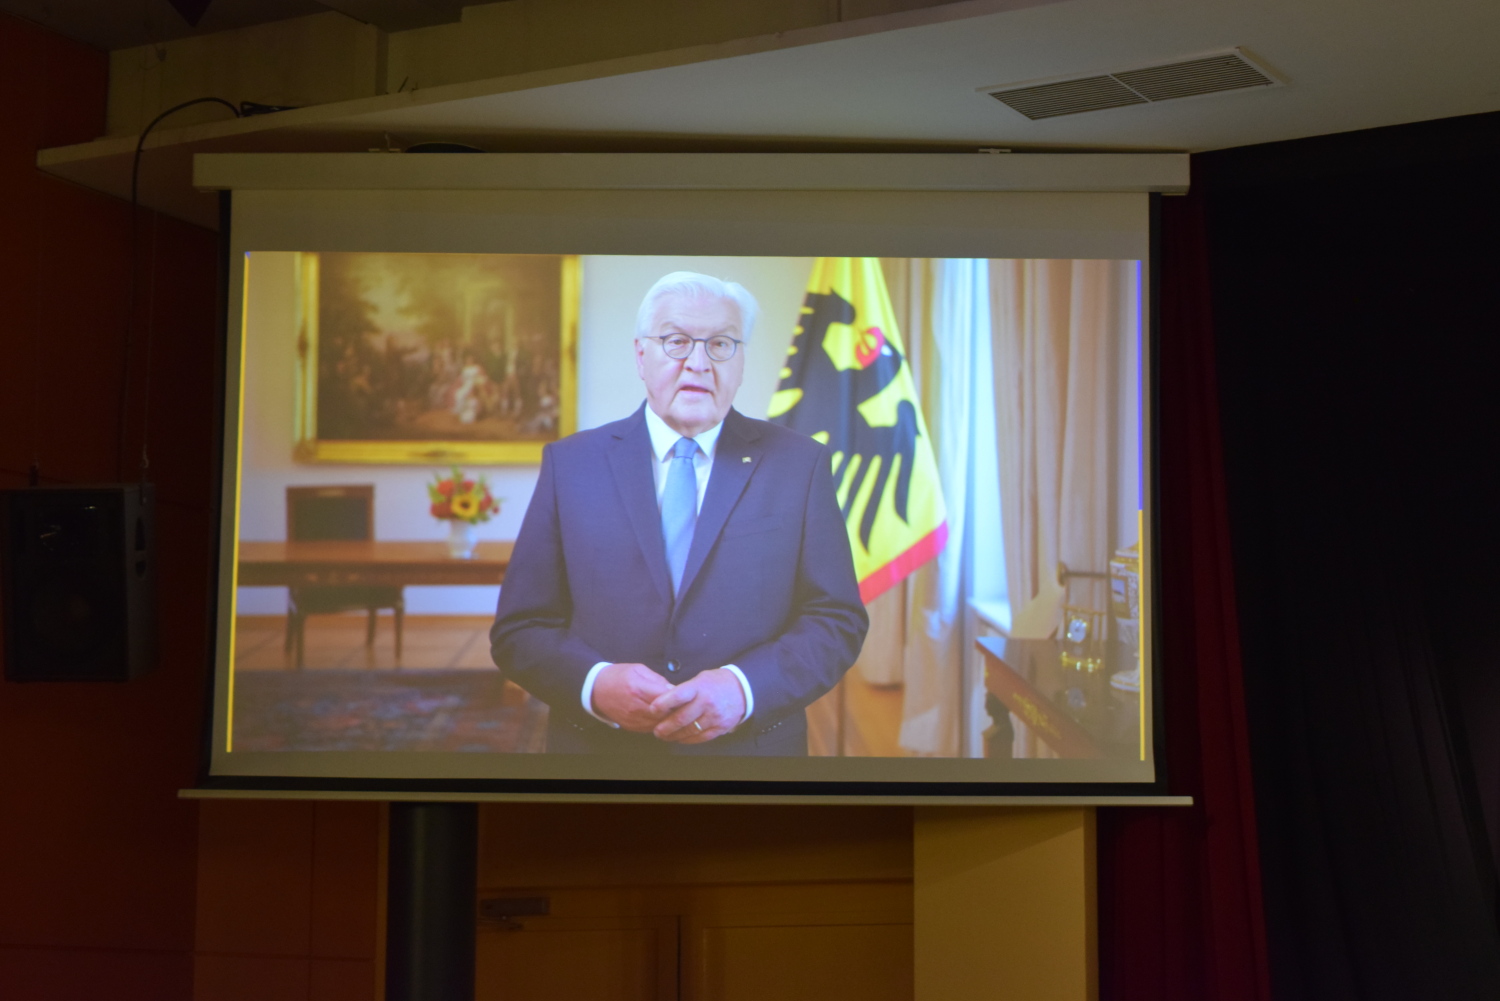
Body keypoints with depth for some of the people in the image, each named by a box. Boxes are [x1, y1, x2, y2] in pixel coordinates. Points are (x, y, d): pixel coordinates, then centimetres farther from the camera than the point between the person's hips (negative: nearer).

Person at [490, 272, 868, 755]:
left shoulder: (799, 464, 0)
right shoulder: (569, 463, 1)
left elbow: (837, 621, -3)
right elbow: (519, 628, -1)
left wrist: (745, 688, -20)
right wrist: (594, 684, -19)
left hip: (752, 745, 0)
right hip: (599, 749, 0)